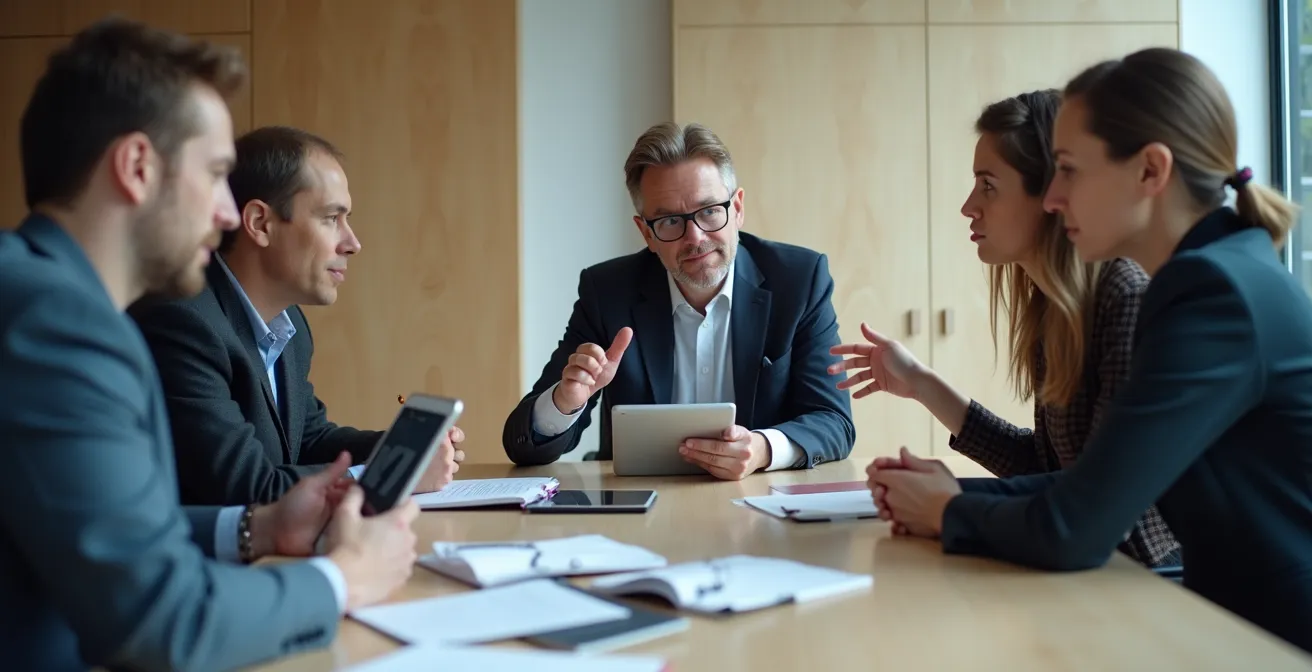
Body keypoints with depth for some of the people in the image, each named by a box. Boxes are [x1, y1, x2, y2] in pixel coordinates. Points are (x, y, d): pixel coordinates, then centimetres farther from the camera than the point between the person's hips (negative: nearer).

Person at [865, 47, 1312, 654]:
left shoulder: (1220, 292, -21)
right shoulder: (1218, 275, 7)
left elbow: (1070, 532, -23)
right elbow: (1099, 486, 9)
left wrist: (949, 512, -6)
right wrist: (956, 492, -2)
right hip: (1247, 625, 7)